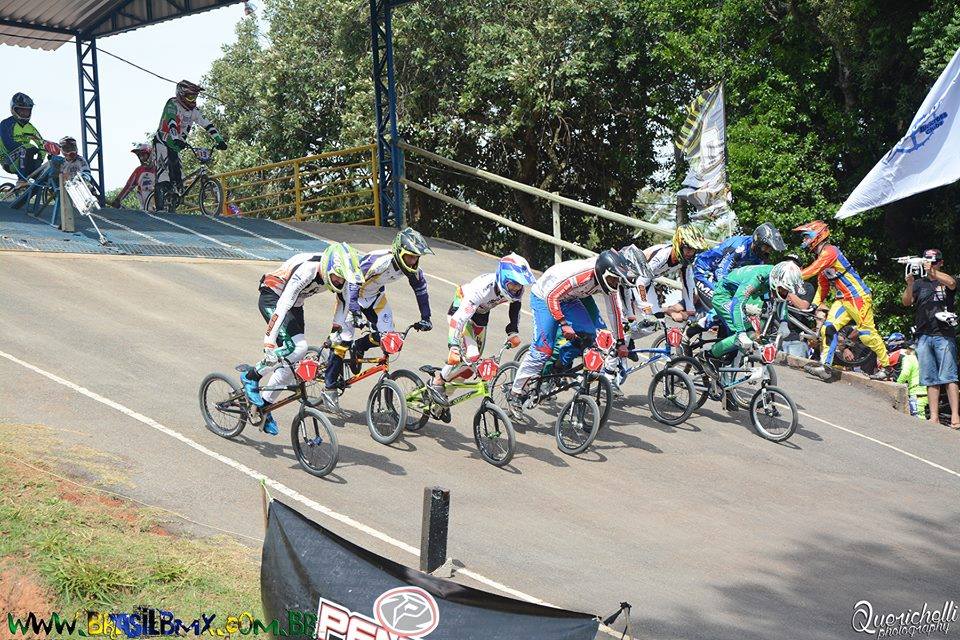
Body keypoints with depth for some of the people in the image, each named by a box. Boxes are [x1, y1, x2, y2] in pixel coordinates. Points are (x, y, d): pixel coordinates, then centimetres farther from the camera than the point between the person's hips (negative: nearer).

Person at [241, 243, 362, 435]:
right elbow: (284, 304, -40)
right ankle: (251, 377, -9)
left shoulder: (338, 273, -14)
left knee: (290, 361, 2)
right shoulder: (306, 270, -35)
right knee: (297, 347, -25)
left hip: (295, 305, 8)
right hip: (272, 300, -8)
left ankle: (265, 406, 16)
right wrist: (270, 336, -46)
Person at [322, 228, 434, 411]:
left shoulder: (413, 269, -18)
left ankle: (359, 348, 19)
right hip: (350, 290, -6)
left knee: (386, 333, -10)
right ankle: (329, 387, -5)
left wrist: (425, 318, -2)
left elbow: (421, 289, -2)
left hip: (374, 295, 6)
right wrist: (356, 314, -46)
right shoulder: (378, 261, -38)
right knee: (343, 338, -11)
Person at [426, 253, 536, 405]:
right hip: (461, 310, -7)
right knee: (470, 356, -22)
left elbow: (515, 305, 2)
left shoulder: (518, 288, -23)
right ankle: (436, 382, -3)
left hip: (481, 313, 7)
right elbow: (459, 318, -44)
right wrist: (453, 347, -50)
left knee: (476, 360, 10)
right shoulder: (483, 288, -42)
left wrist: (513, 332, -4)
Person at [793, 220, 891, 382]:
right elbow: (822, 284, 18)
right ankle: (825, 367, -10)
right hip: (843, 299, 9)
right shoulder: (820, 256, 14)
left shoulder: (829, 251, -17)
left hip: (858, 296, -9)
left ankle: (885, 366, 11)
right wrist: (816, 304, 11)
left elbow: (811, 271, -28)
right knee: (828, 328, -6)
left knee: (867, 333, -3)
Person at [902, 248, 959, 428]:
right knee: (930, 380, 3)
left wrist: (933, 272, -31)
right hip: (924, 336, 3)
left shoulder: (945, 280, 8)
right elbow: (906, 302, 4)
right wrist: (909, 284, -15)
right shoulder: (919, 283, 16)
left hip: (944, 335, -3)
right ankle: (934, 417, 3)